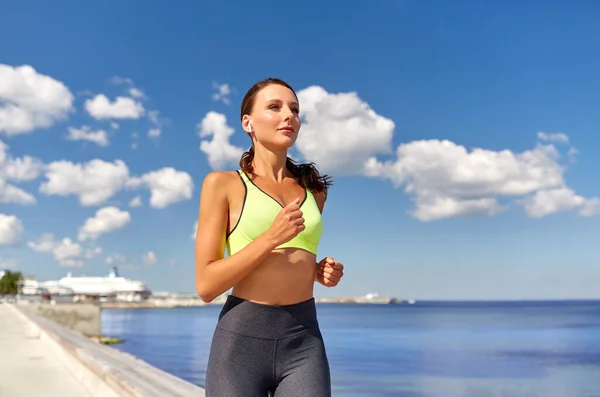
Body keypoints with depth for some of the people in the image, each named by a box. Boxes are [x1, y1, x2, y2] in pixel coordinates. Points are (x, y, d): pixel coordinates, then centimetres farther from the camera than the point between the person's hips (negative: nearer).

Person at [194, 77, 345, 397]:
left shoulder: (312, 188, 12)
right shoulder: (223, 184, -1)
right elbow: (206, 285, -7)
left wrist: (320, 271, 4)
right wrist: (271, 238, -16)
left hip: (304, 343, 3)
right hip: (241, 342, -3)